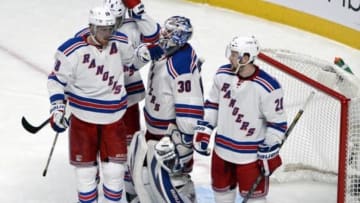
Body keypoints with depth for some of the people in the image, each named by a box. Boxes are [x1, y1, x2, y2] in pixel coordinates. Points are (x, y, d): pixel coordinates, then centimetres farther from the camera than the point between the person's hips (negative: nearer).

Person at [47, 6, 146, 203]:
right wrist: (57, 108, -12)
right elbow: (56, 79, -6)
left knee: (115, 170, 5)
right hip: (83, 118, -2)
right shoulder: (73, 51, -16)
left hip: (114, 118, 3)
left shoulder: (119, 42, -4)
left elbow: (135, 60, 16)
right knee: (85, 168, 7)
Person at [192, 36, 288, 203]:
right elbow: (212, 104, 8)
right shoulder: (222, 74, -6)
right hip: (222, 148, 5)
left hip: (251, 153, -5)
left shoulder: (268, 88, -23)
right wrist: (203, 130, 5)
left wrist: (269, 153, -14)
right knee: (221, 187, 22)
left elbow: (277, 123, -15)